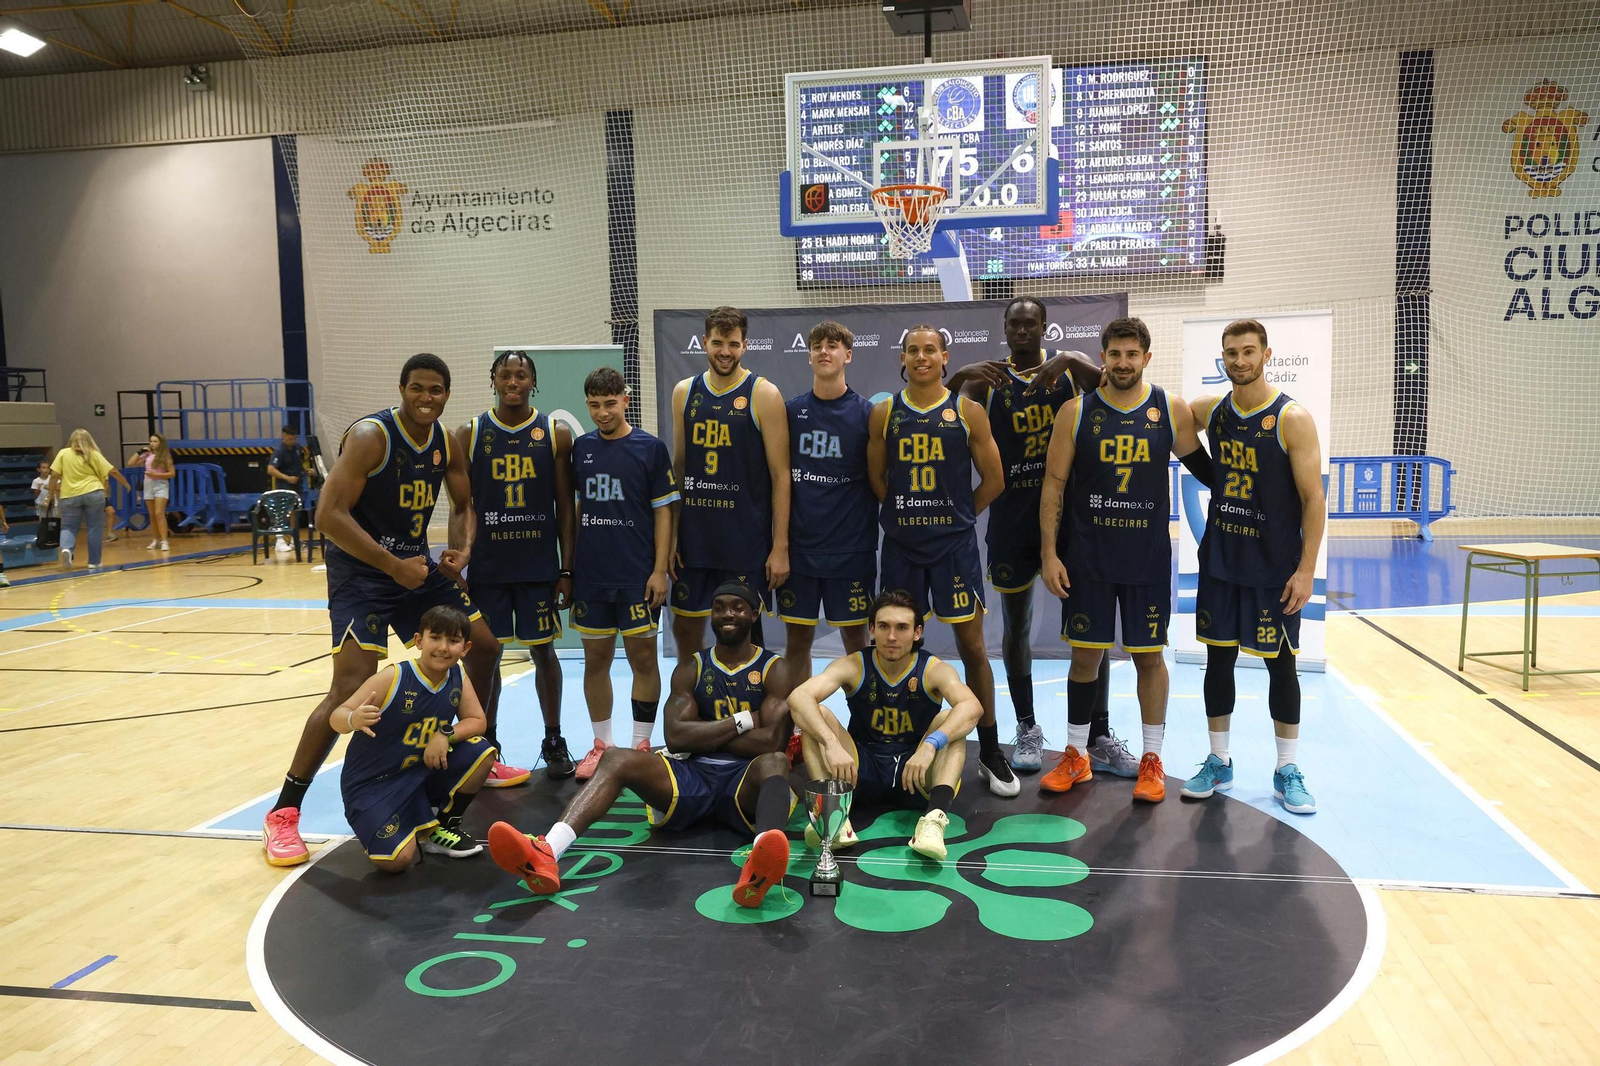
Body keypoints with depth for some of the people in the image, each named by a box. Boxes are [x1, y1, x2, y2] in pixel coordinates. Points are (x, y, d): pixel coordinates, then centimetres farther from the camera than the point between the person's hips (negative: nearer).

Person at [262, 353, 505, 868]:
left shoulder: (446, 443, 3)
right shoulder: (370, 436, -20)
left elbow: (465, 504, 15)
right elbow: (329, 514, -26)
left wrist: (464, 552, -6)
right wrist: (394, 566, -26)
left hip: (416, 563, 8)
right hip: (361, 570, -8)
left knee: (484, 645, 11)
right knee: (352, 687, -19)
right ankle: (282, 814, -8)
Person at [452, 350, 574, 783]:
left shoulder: (556, 434, 0)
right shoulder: (470, 434, 2)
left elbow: (565, 507, 2)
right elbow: (460, 508, 2)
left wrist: (566, 570, -3)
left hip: (539, 565, -1)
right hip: (486, 565, 1)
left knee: (543, 651, 6)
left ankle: (554, 742, 20)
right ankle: (486, 747, 20)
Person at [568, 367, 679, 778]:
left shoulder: (650, 448, -4)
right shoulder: (581, 448, 7)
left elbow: (663, 511, -5)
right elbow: (579, 506, 15)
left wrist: (659, 570, -10)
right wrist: (570, 561, 12)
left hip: (637, 575, -4)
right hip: (590, 575, 4)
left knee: (643, 657, 3)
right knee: (595, 659, 9)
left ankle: (641, 745, 15)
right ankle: (602, 745, 22)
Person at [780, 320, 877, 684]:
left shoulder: (865, 412, -1)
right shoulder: (790, 411, 5)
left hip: (851, 548, -2)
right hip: (799, 546, 2)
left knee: (855, 639, 6)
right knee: (797, 639, 8)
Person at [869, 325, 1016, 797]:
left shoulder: (967, 412, 0)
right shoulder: (884, 413, 5)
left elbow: (993, 480, 3)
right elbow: (876, 478, 12)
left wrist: (956, 517, 6)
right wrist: (908, 516, 8)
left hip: (955, 544, -2)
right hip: (901, 545, 2)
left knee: (972, 645, 1)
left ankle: (990, 751, 12)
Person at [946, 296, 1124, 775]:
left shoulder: (1068, 368, 5)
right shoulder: (987, 380, 3)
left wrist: (1071, 361, -22)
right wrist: (960, 375, -22)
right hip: (1012, 516, 0)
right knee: (1016, 625, 9)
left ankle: (1098, 737, 11)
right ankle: (1027, 729, 25)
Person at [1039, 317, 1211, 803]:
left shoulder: (1171, 409, -1)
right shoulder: (1077, 411, -3)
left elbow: (1200, 465, 10)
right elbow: (1054, 483, -2)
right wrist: (1049, 552, -6)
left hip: (1148, 556, 0)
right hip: (1087, 556, 0)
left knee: (1149, 655, 7)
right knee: (1085, 654, 7)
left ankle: (1152, 760, 19)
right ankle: (1076, 757, 21)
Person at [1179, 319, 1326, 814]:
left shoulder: (1292, 419, -11)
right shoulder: (1211, 410, 3)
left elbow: (1314, 499, -12)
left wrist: (1306, 569, -16)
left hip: (1274, 566, -4)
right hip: (1220, 558, 4)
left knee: (1280, 663, 4)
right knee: (1218, 658, 9)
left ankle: (1288, 771, 17)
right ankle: (1218, 763, 21)